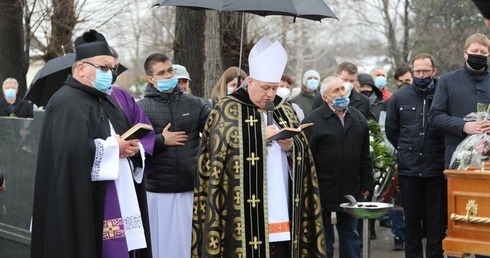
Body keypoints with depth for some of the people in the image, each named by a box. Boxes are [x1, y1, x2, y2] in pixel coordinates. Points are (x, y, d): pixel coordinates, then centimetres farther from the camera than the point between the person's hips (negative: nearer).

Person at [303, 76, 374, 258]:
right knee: (322, 238, 6)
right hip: (322, 192, -5)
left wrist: (366, 184, 9)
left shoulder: (358, 118, 9)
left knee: (350, 236, 13)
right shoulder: (313, 121, -9)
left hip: (350, 190, 5)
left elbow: (365, 156, 13)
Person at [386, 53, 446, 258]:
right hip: (409, 169, 2)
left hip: (437, 169, -2)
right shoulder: (399, 98, 6)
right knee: (411, 218, 10)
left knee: (436, 219, 3)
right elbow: (391, 131, 17)